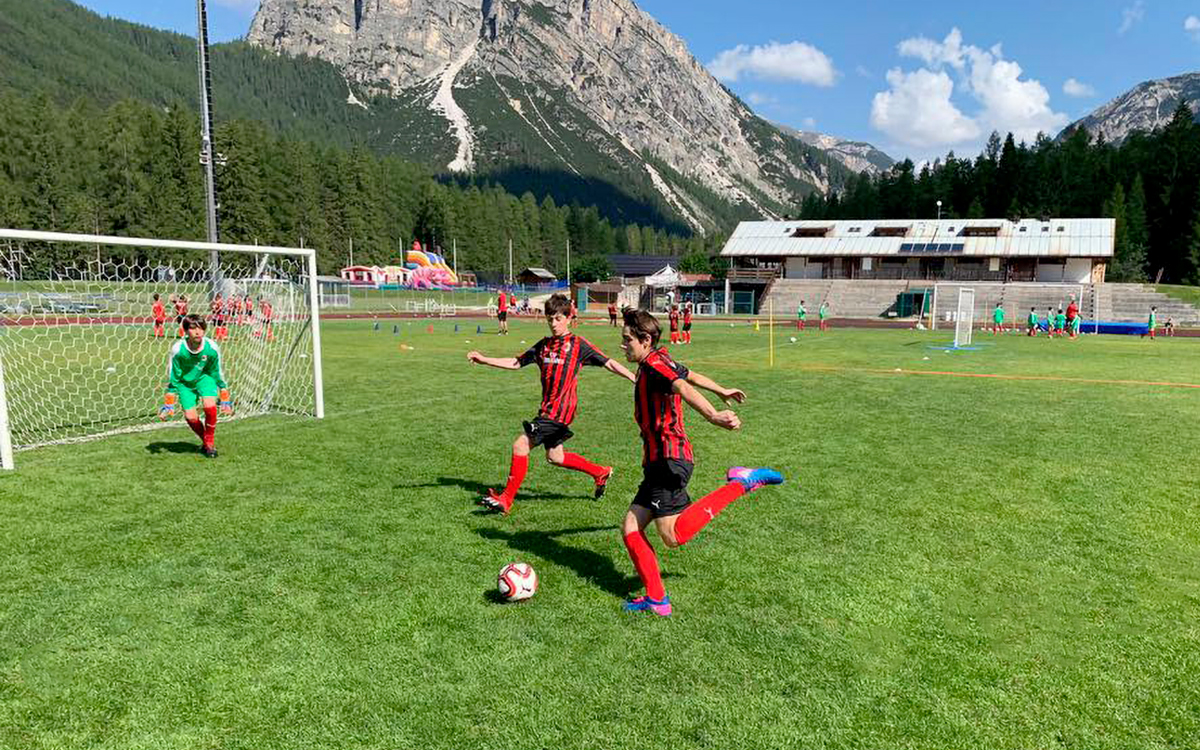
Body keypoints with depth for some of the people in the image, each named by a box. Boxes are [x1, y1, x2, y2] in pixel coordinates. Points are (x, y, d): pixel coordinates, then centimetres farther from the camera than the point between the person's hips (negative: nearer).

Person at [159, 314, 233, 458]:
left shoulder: (211, 348, -22)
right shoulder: (178, 349, -25)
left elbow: (218, 374, -6)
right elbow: (172, 378, -12)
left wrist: (225, 400, 0)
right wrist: (168, 405, -9)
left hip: (204, 377, 0)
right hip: (184, 382, 0)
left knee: (210, 406, -24)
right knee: (190, 416, -11)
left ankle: (210, 443, -3)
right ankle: (205, 442, 18)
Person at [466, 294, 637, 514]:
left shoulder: (578, 344, -3)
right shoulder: (544, 345, 14)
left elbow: (609, 364, -2)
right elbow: (516, 363, 19)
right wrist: (484, 359, 11)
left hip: (561, 409, -7)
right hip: (548, 408, 8)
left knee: (520, 445, -12)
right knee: (555, 457, 17)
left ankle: (506, 499, 1)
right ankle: (600, 473, 35)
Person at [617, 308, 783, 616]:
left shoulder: (654, 363, -11)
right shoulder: (661, 362, 18)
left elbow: (683, 387, -30)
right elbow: (691, 375, 34)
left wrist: (712, 415, -49)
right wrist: (722, 391, 52)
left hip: (668, 459, -9)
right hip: (658, 462, 9)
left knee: (674, 536, -18)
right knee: (630, 530, 6)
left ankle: (741, 483, -9)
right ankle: (656, 599, 13)